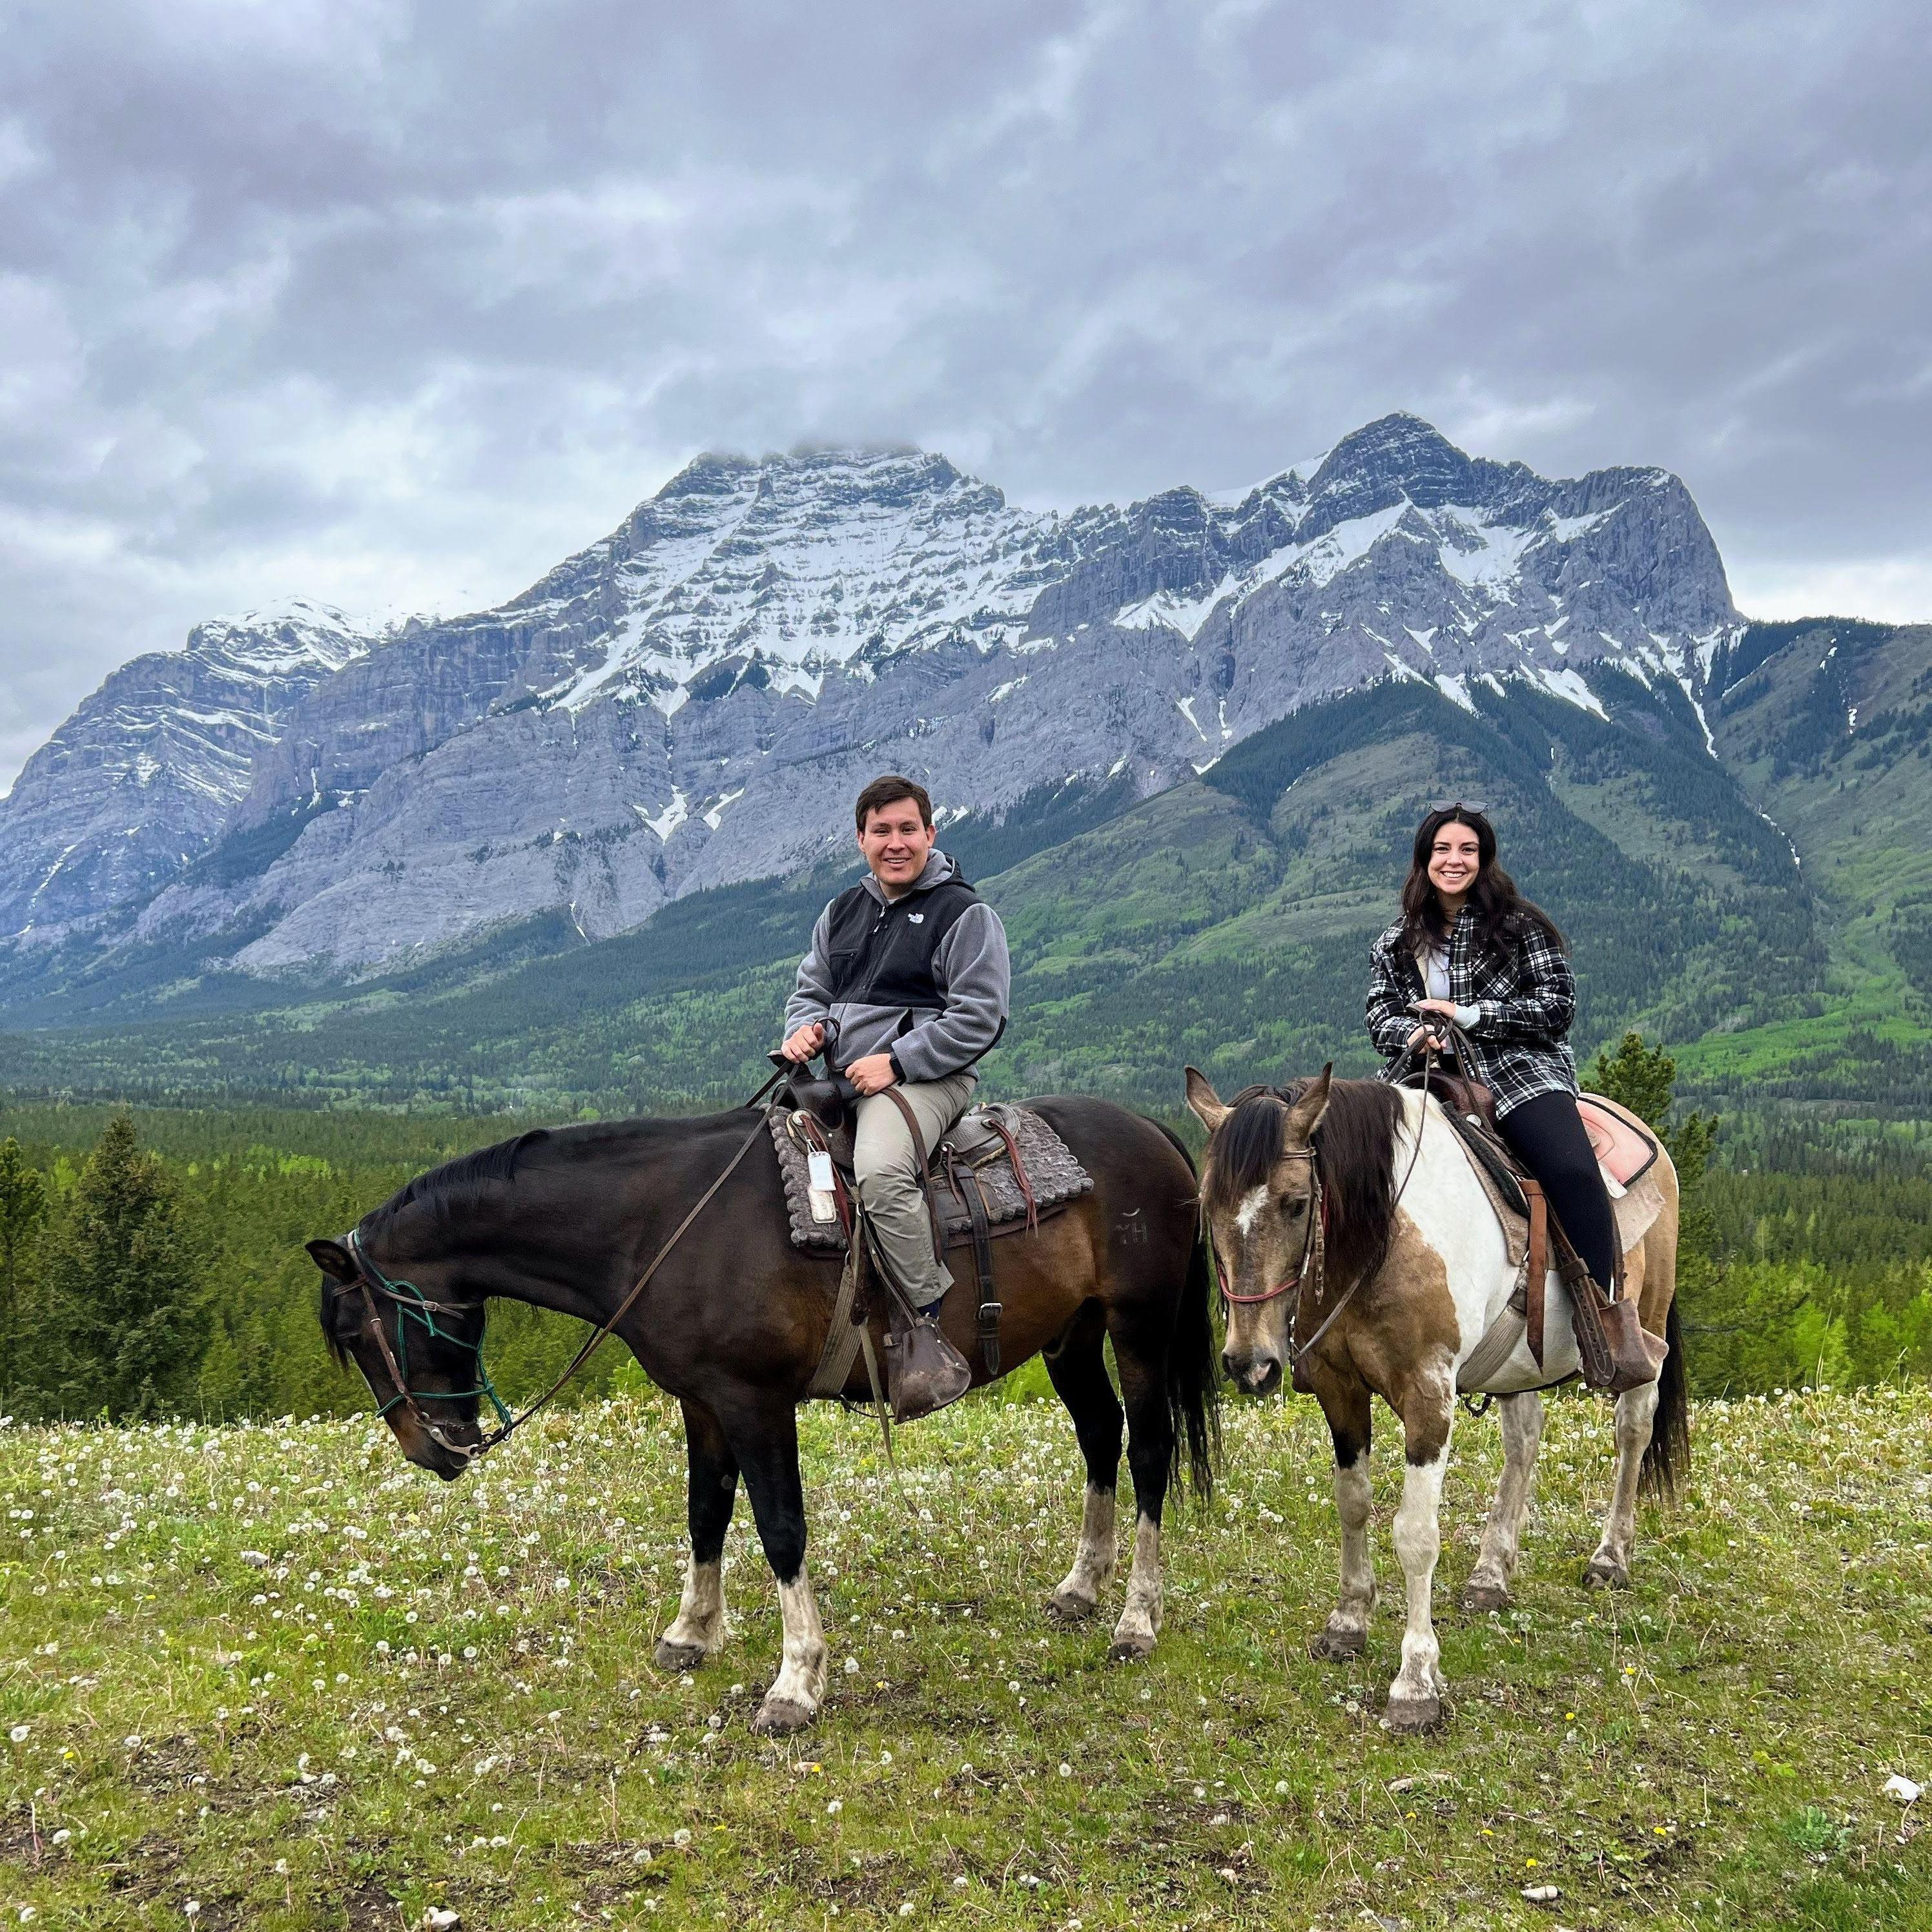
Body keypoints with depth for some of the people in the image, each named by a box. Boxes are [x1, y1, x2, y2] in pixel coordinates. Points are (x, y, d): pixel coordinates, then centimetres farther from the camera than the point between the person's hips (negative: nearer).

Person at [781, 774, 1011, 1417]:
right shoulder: (843, 911, 19)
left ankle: (930, 1321, -23)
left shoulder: (964, 914, -2)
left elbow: (979, 1017, -10)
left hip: (923, 1076, -7)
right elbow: (811, 987, 26)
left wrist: (896, 1063, -18)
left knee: (879, 1169, -35)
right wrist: (804, 1026, 1)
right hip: (835, 1074, 8)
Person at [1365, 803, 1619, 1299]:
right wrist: (1411, 1034, -13)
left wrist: (1470, 1015, -12)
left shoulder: (1519, 924, 6)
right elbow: (1381, 1017, 12)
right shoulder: (1395, 945, 17)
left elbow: (1559, 1005, -1)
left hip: (1520, 1069, -3)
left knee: (1575, 1173, -30)